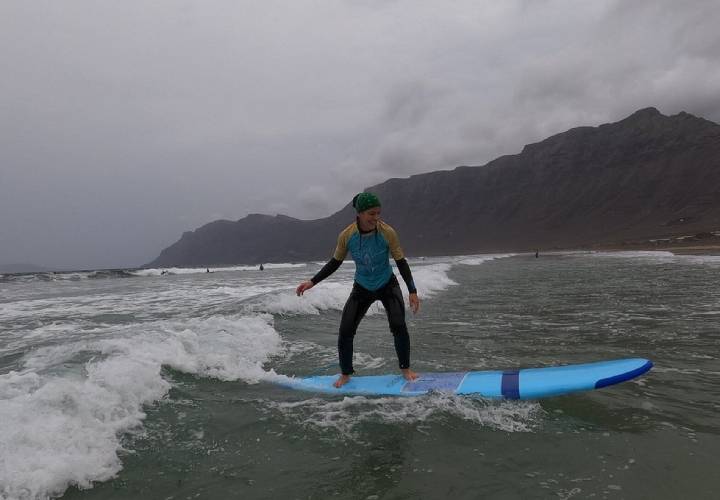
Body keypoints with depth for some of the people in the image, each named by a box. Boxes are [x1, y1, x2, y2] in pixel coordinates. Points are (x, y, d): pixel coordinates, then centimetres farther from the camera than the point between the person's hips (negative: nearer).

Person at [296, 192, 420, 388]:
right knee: (345, 332, -5)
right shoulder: (346, 236, -18)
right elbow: (335, 262, -2)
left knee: (398, 325, -18)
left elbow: (401, 263, -12)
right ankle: (345, 374, 17)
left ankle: (405, 369, 6)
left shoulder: (387, 232, -22)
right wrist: (312, 282, -6)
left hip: (388, 285, -1)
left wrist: (412, 291, -14)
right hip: (362, 288, 2)